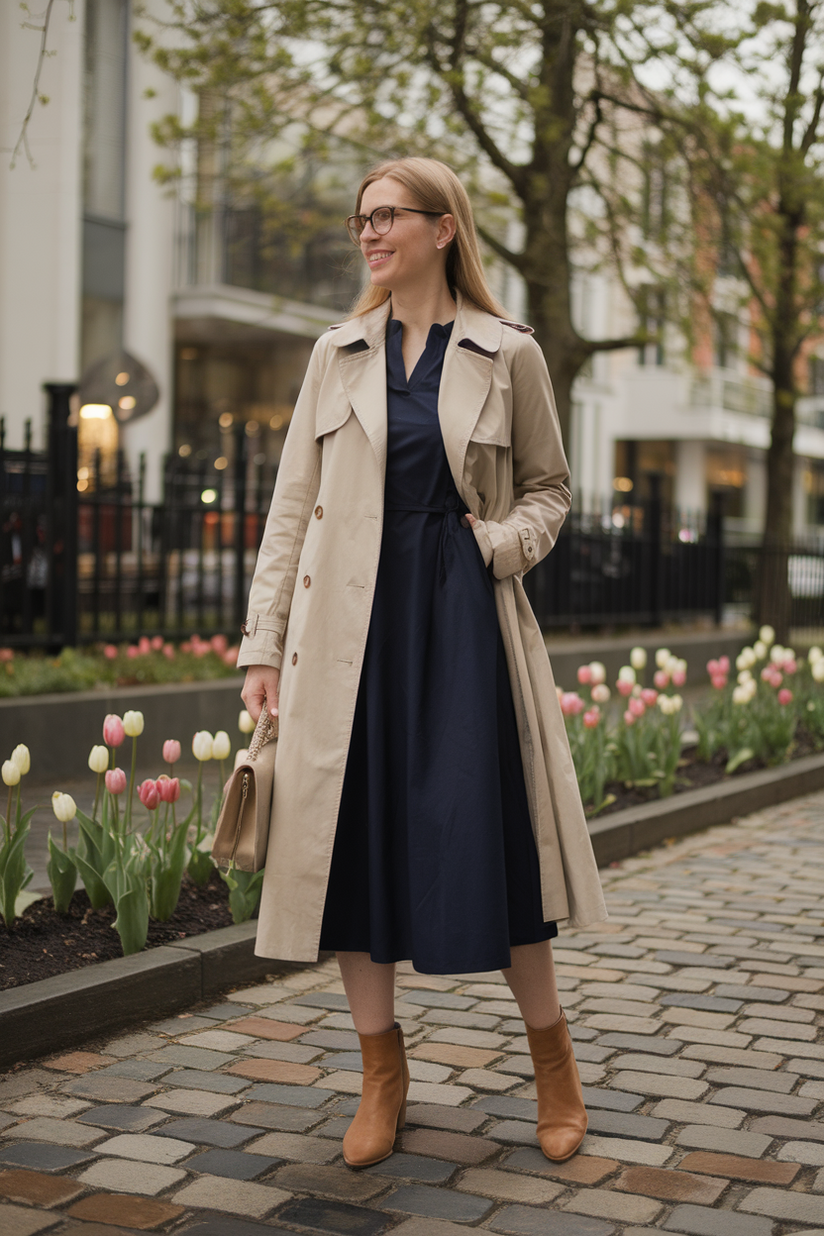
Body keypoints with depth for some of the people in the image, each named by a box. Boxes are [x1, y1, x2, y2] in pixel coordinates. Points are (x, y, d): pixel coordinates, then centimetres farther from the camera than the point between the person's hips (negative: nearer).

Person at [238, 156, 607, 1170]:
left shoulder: (508, 355, 3)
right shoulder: (337, 355, 9)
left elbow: (549, 488, 13)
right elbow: (292, 504, 9)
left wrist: (504, 541, -9)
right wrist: (264, 645, 4)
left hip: (462, 613, -2)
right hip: (351, 621, 2)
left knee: (485, 832, -3)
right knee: (353, 837, 2)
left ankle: (553, 1059, 19)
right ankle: (382, 1074, 18)